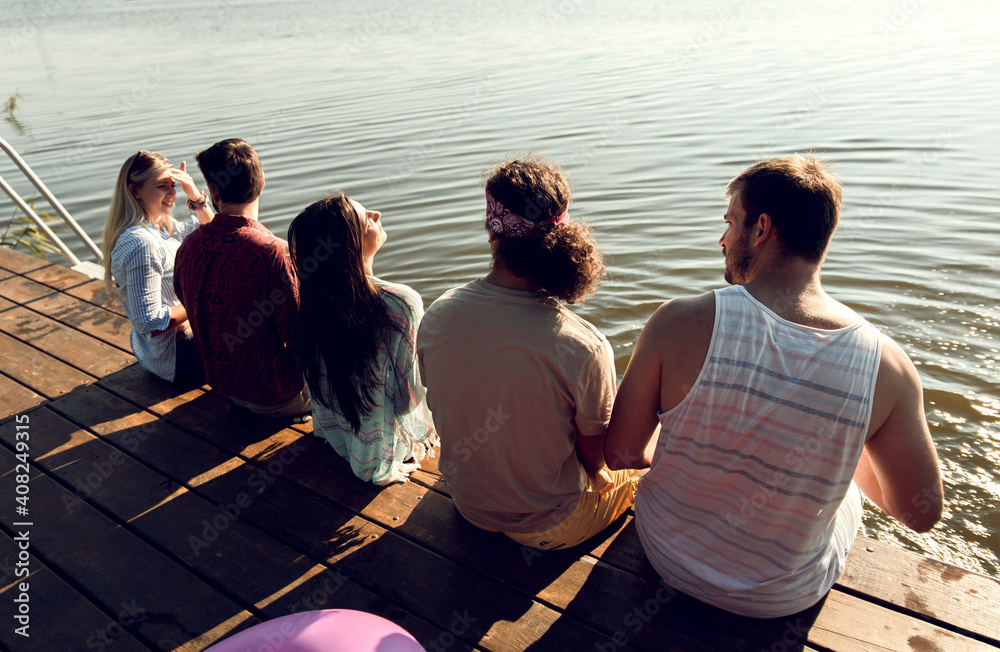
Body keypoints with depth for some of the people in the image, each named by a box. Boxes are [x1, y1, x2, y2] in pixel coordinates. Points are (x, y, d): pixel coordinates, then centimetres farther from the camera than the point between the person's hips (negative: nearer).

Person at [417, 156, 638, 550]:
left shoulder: (436, 317, -20)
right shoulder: (585, 348, -35)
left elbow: (441, 410, -3)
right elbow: (596, 456, -17)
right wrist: (596, 474, 8)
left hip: (469, 505, 6)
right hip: (549, 526, -5)